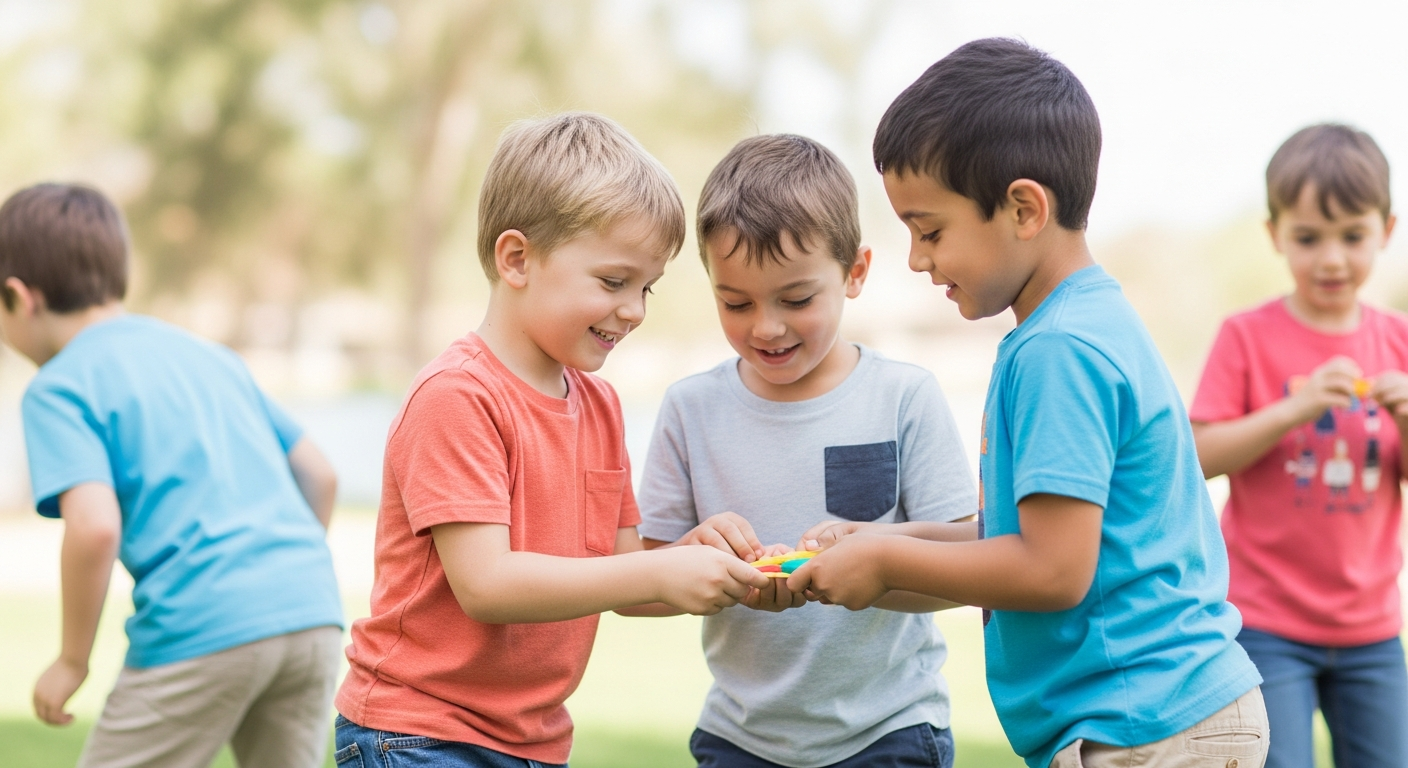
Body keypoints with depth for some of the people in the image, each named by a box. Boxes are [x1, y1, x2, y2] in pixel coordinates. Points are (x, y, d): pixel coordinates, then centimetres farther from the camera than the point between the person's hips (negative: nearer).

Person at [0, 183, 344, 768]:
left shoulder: (59, 389, 2)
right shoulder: (208, 354, 23)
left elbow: (95, 527, -13)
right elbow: (319, 474, 22)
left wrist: (72, 659, -2)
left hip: (201, 630, -6)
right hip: (313, 610, 6)